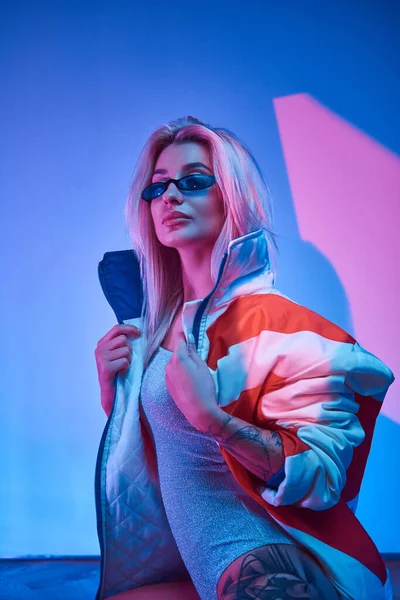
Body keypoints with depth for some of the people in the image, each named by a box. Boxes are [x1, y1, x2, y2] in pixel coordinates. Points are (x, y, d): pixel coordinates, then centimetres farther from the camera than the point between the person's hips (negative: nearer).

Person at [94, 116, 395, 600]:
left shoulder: (274, 322, -16)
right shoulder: (158, 322, 6)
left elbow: (323, 477, -21)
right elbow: (138, 434, 21)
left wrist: (213, 417, -32)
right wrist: (111, 383, 1)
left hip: (262, 560, -6)